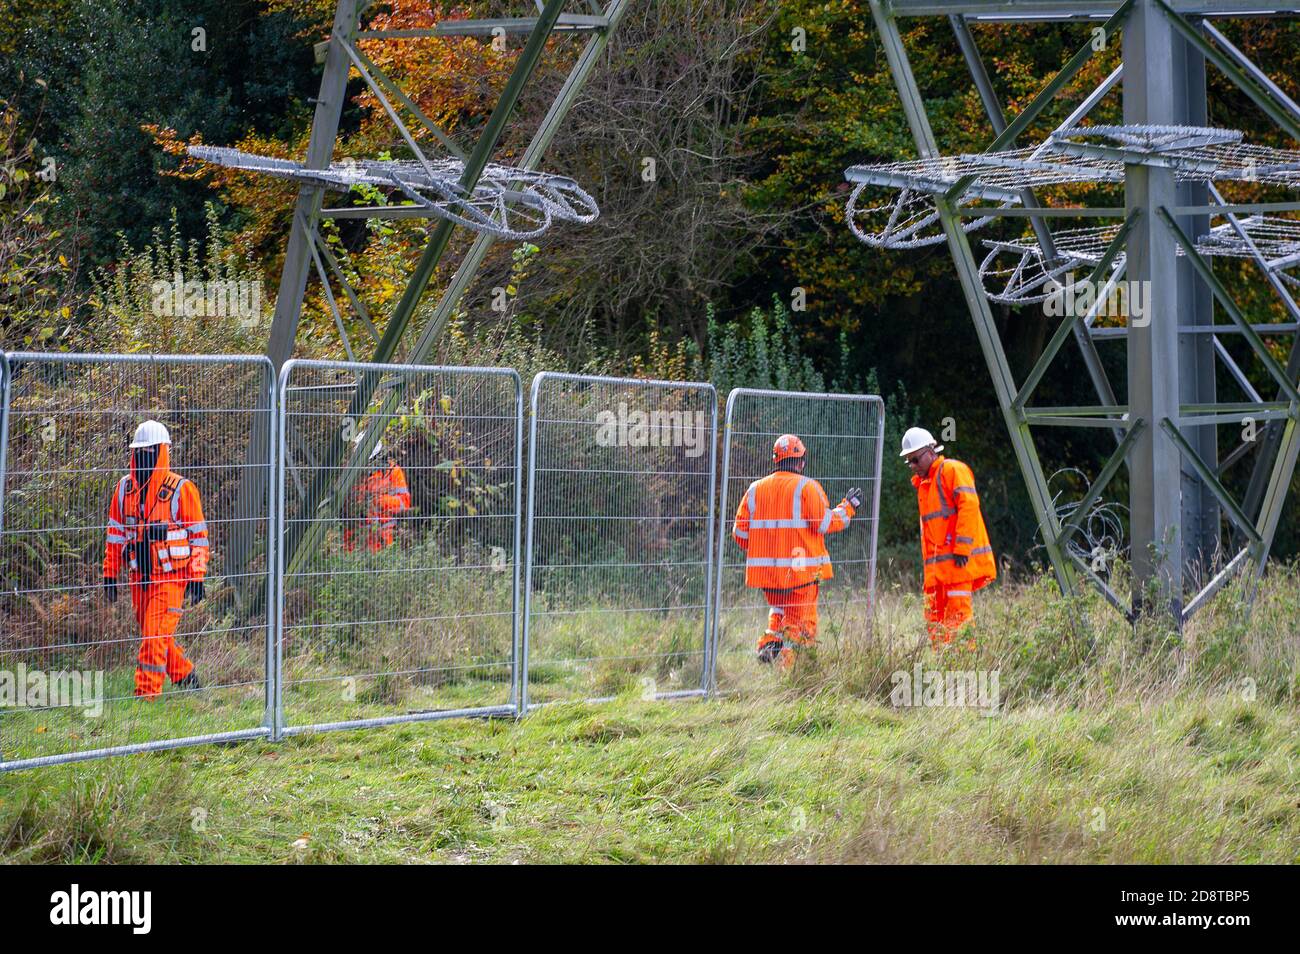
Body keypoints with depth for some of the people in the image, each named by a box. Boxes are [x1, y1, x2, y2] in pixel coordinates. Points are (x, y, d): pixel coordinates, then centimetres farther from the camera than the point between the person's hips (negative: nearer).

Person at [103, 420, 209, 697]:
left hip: (170, 577, -6)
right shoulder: (124, 488, 7)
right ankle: (184, 674, 34)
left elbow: (198, 536, -5)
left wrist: (197, 578, -8)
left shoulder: (181, 490, -9)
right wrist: (110, 574, 11)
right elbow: (115, 533, 15)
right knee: (151, 633, 15)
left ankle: (147, 692, -8)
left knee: (155, 634, -11)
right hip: (139, 576, 6)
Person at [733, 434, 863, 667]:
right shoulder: (806, 487, -6)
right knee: (799, 622, 3)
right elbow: (826, 523, -12)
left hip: (765, 570, 5)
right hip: (801, 569, -5)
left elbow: (740, 533, 8)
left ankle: (769, 643, 3)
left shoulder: (755, 489, 8)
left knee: (779, 611, 26)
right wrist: (848, 507, 4)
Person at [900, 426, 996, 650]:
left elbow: (969, 505, -16)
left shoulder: (953, 470, -5)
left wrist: (962, 548, -20)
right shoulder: (922, 482, 24)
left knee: (958, 613, -11)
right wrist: (928, 560, 18)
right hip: (936, 564, 9)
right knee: (934, 615, 8)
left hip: (959, 559, -9)